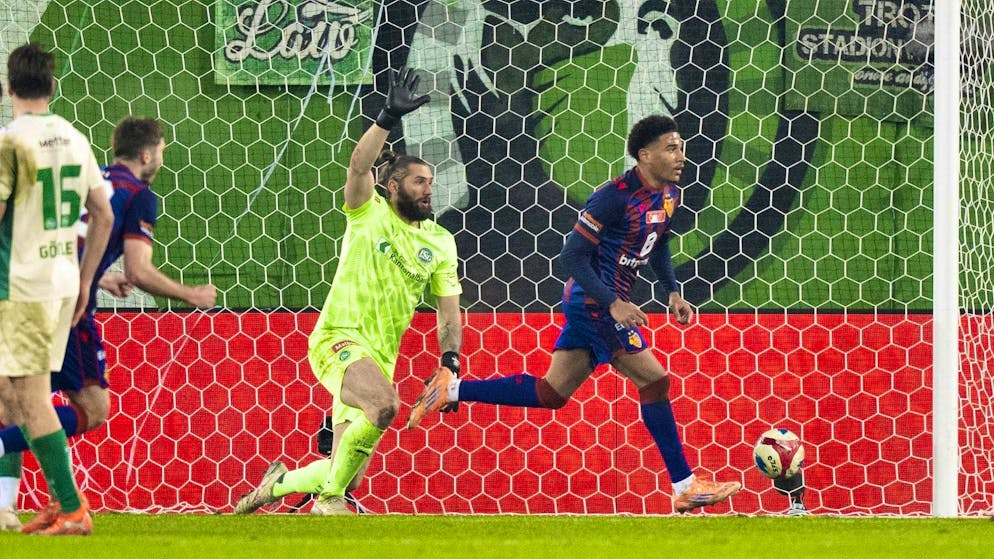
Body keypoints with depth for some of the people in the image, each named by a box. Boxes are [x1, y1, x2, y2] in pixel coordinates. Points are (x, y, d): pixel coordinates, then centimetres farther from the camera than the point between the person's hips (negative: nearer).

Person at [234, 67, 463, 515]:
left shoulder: (439, 242, 12)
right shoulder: (369, 214, 0)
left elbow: (448, 308, 9)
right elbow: (359, 166, -18)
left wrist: (450, 360, -7)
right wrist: (390, 117, -28)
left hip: (380, 359, 6)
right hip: (339, 340, -6)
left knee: (348, 476, 4)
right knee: (385, 405, -36)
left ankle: (280, 482, 34)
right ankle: (328, 496, -21)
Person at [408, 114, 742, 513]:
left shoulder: (669, 195, 7)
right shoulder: (615, 196, -20)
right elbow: (573, 255, -20)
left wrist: (672, 292, 11)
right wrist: (613, 303, -27)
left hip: (597, 304, 9)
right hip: (593, 302, -9)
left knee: (551, 393, 12)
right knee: (653, 380, -9)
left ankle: (452, 389, 16)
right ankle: (686, 487, -4)